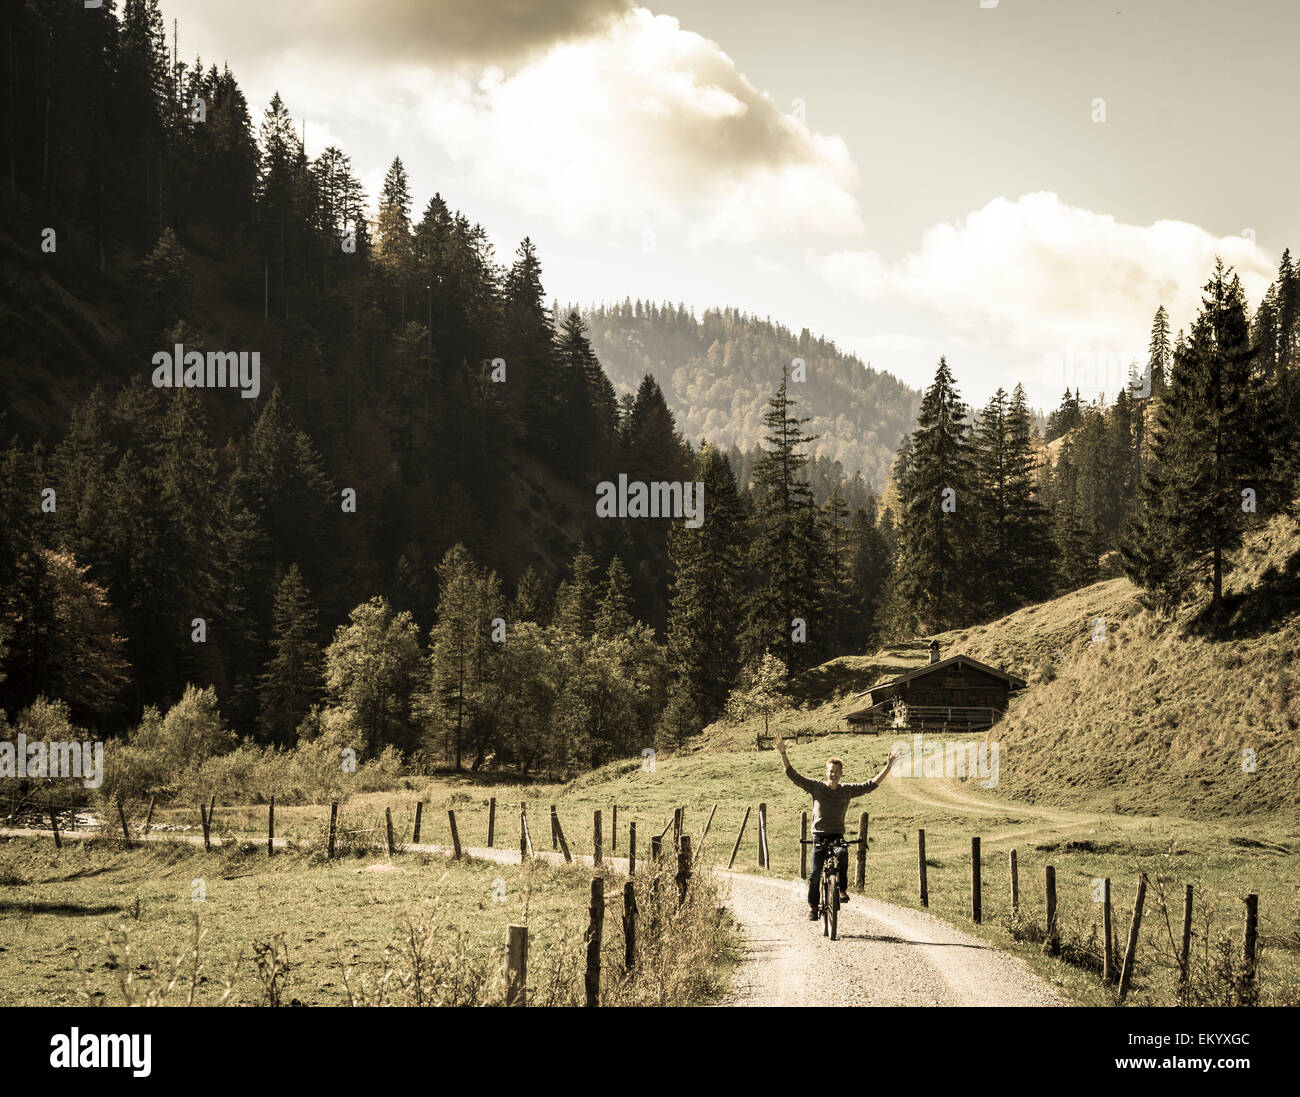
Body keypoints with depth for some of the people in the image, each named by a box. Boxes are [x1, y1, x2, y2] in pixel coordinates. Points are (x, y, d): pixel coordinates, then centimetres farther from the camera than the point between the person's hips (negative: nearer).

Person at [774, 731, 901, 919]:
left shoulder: (847, 790, 5)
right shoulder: (816, 787, 1)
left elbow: (872, 784, 4)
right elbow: (792, 774, -2)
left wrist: (889, 765, -3)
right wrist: (782, 752, -12)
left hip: (837, 836, 0)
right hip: (819, 837, 0)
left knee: (842, 857, -32)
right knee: (814, 874, -9)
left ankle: (842, 890, -14)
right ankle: (812, 906, 8)